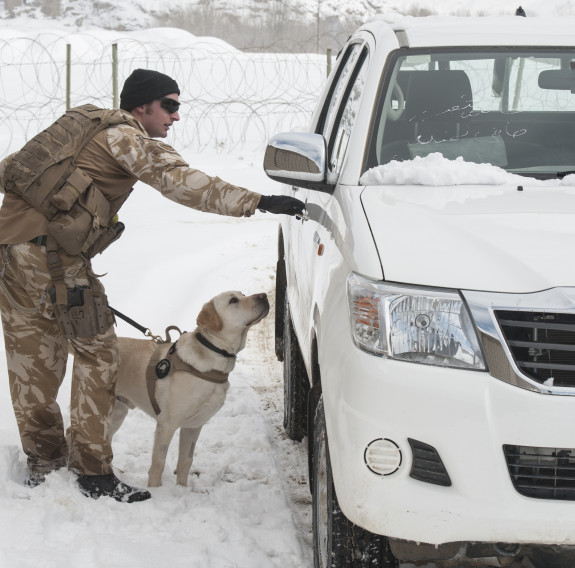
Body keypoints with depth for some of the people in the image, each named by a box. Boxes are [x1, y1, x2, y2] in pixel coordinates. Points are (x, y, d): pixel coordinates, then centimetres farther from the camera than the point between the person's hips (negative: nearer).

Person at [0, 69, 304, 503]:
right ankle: (93, 471, 1)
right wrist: (258, 202, -22)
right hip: (53, 251, -9)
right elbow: (183, 183, -16)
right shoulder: (129, 138, -2)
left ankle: (43, 460, 25)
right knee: (96, 354, 0)